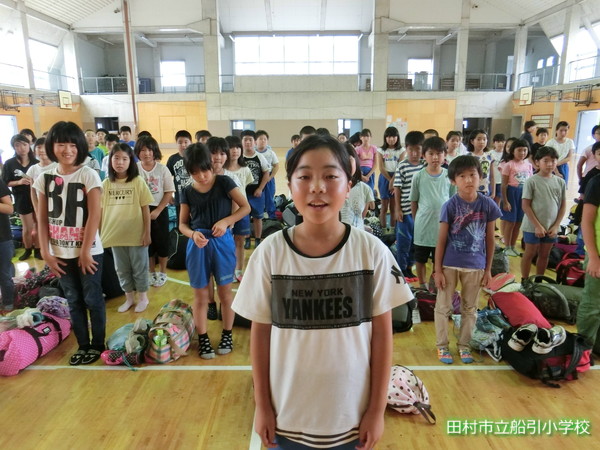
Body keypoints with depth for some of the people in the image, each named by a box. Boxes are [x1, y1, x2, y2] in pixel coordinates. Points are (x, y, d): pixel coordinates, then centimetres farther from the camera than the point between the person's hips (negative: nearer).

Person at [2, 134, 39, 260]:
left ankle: (37, 250, 22)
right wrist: (19, 182, -17)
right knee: (28, 228, 4)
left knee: (38, 226, 5)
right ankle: (28, 250, 27)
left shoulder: (36, 163, 2)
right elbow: (5, 183, -1)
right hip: (22, 200, -1)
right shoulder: (9, 163, -1)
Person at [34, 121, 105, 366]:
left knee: (92, 299, 7)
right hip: (60, 253, 4)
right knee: (73, 301, 15)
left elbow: (94, 216, -12)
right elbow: (42, 219, 5)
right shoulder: (44, 178, 3)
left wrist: (85, 251, -13)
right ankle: (82, 345, 29)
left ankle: (97, 344, 24)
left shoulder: (88, 175, -9)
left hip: (88, 251, -4)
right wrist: (45, 253, 0)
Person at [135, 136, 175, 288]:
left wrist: (157, 210, -11)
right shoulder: (134, 169, -5)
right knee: (146, 242, 11)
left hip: (160, 210, -1)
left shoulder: (162, 169, -7)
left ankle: (162, 273, 24)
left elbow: (169, 192, -6)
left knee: (162, 242, 7)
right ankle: (152, 272, 27)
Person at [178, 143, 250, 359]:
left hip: (222, 242, -2)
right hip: (198, 245, 2)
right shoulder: (187, 192, 2)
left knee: (225, 292, 11)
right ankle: (203, 339, 24)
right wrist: (193, 234, -15)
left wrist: (226, 221, -18)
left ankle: (227, 335, 28)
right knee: (200, 295, 9)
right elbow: (182, 224, 7)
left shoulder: (224, 182, -5)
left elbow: (246, 207, -4)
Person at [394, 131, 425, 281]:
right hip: (406, 210, -4)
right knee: (404, 240, 5)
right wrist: (398, 209, -8)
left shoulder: (425, 166, 3)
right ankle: (401, 269, 19)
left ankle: (409, 267, 28)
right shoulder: (402, 166, -8)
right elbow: (397, 188, -6)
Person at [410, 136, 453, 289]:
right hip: (423, 225, 0)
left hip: (443, 224, 1)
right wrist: (417, 220, 4)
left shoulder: (449, 176, -3)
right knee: (420, 259, 13)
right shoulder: (418, 176, -6)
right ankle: (422, 285, 31)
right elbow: (413, 201, 2)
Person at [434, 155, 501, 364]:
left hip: (475, 266, 2)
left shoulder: (488, 205, -5)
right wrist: (438, 269, -7)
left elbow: (490, 239, 3)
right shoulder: (450, 206, -12)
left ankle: (464, 345, 33)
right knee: (443, 307, 9)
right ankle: (442, 345, 26)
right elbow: (441, 239, -7)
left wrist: (488, 269, 5)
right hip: (450, 264, -2)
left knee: (470, 308, 16)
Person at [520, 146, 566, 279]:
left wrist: (556, 226, -2)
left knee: (544, 255, 15)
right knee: (530, 254, 6)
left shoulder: (560, 182, 2)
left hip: (551, 227, 4)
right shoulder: (531, 181, -11)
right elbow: (526, 206, -11)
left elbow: (563, 205, 7)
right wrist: (537, 225, -13)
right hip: (533, 227, -4)